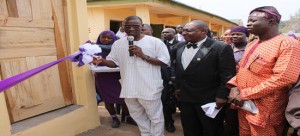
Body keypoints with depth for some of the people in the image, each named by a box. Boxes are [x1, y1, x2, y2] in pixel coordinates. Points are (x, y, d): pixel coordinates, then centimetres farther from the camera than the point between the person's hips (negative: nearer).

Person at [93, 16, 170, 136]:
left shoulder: (155, 41, -8)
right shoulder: (118, 43, 4)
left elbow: (165, 61, -12)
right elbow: (114, 62, 6)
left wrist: (143, 56, -21)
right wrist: (102, 61, -16)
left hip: (150, 88, -4)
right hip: (129, 89, 5)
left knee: (155, 118, 11)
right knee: (138, 117, 23)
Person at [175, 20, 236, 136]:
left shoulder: (221, 48, -13)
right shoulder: (180, 49, 9)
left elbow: (228, 75, -14)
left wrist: (222, 96, -15)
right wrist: (178, 87, 16)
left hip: (210, 100, -6)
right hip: (185, 99, 6)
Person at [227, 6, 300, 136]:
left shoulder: (288, 44, -14)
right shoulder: (251, 44, 12)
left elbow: (283, 78, -24)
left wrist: (244, 94, -21)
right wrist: (234, 86, -5)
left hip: (264, 110, -7)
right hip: (243, 104, 7)